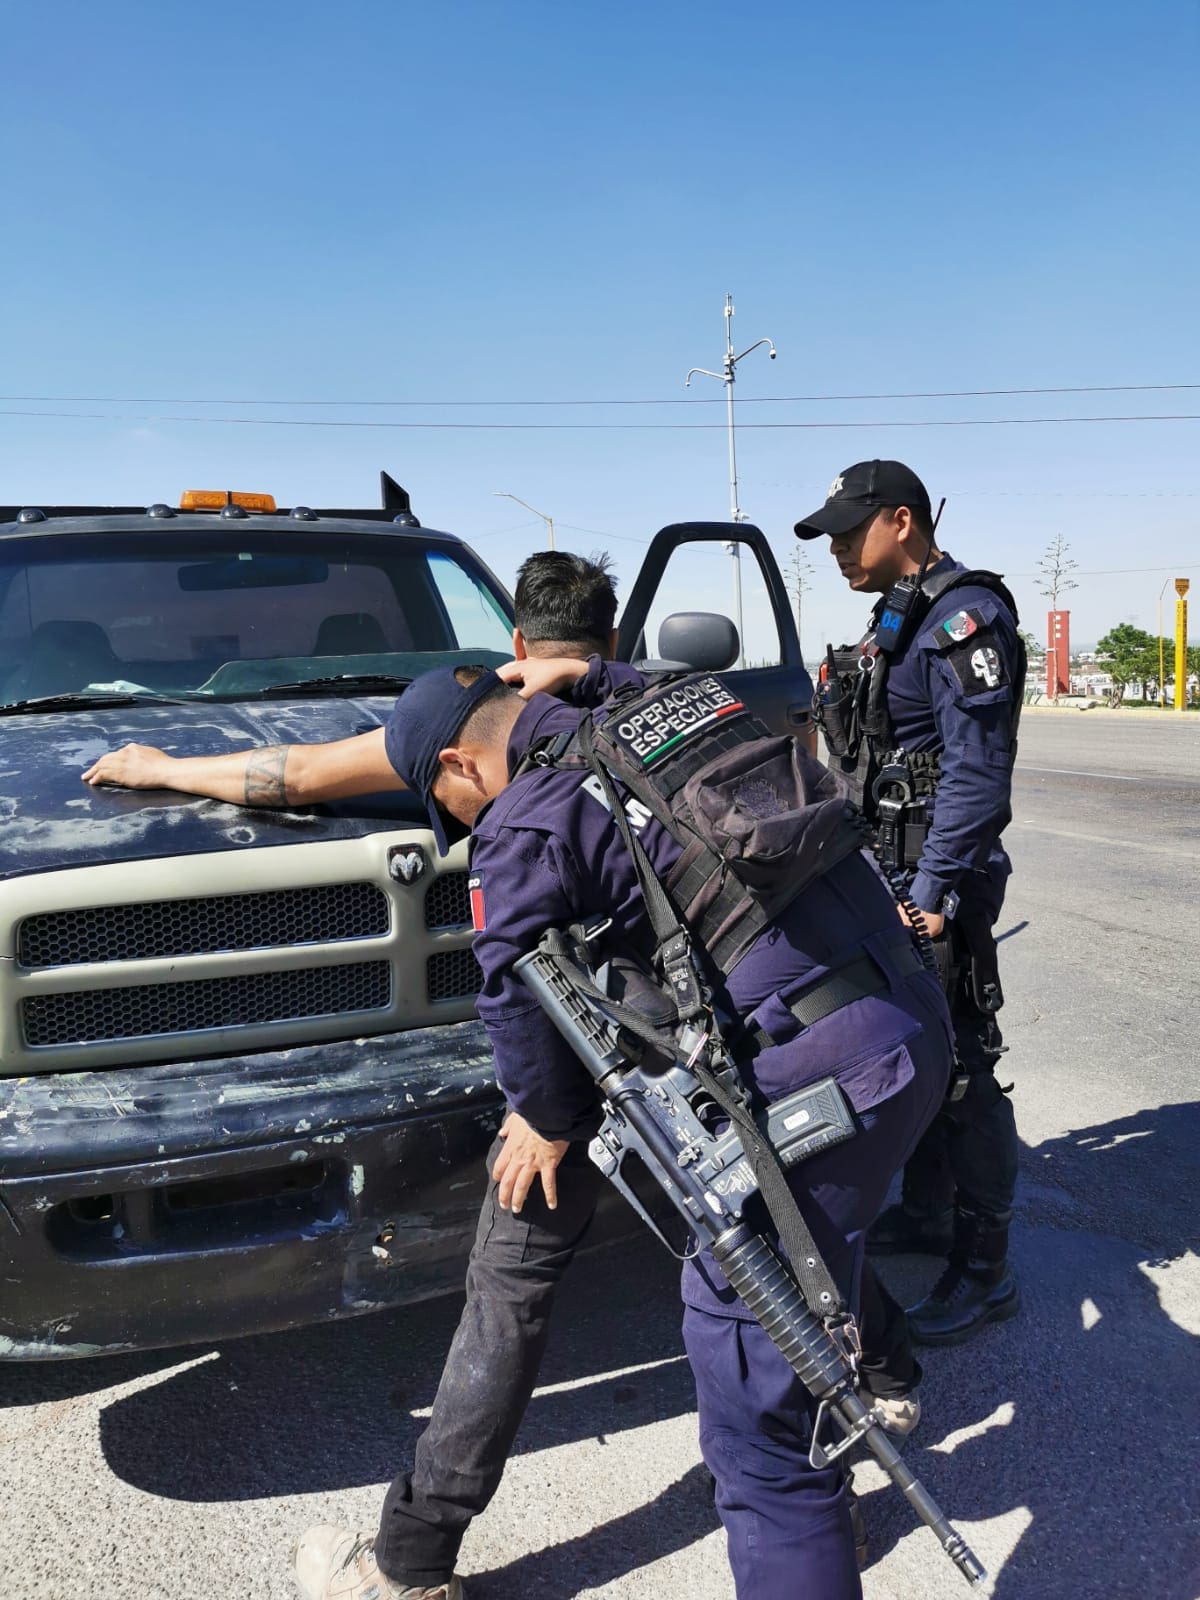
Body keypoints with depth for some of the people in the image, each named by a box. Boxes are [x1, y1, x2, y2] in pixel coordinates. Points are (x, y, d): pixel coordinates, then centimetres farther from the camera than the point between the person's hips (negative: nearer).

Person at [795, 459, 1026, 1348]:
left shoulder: (965, 615, -14)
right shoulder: (902, 616, 16)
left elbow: (978, 772, -22)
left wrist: (932, 892, -24)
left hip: (941, 875, -10)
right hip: (890, 868, 10)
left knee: (960, 1064, -2)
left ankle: (984, 1270, 11)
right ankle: (927, 1213, 34)